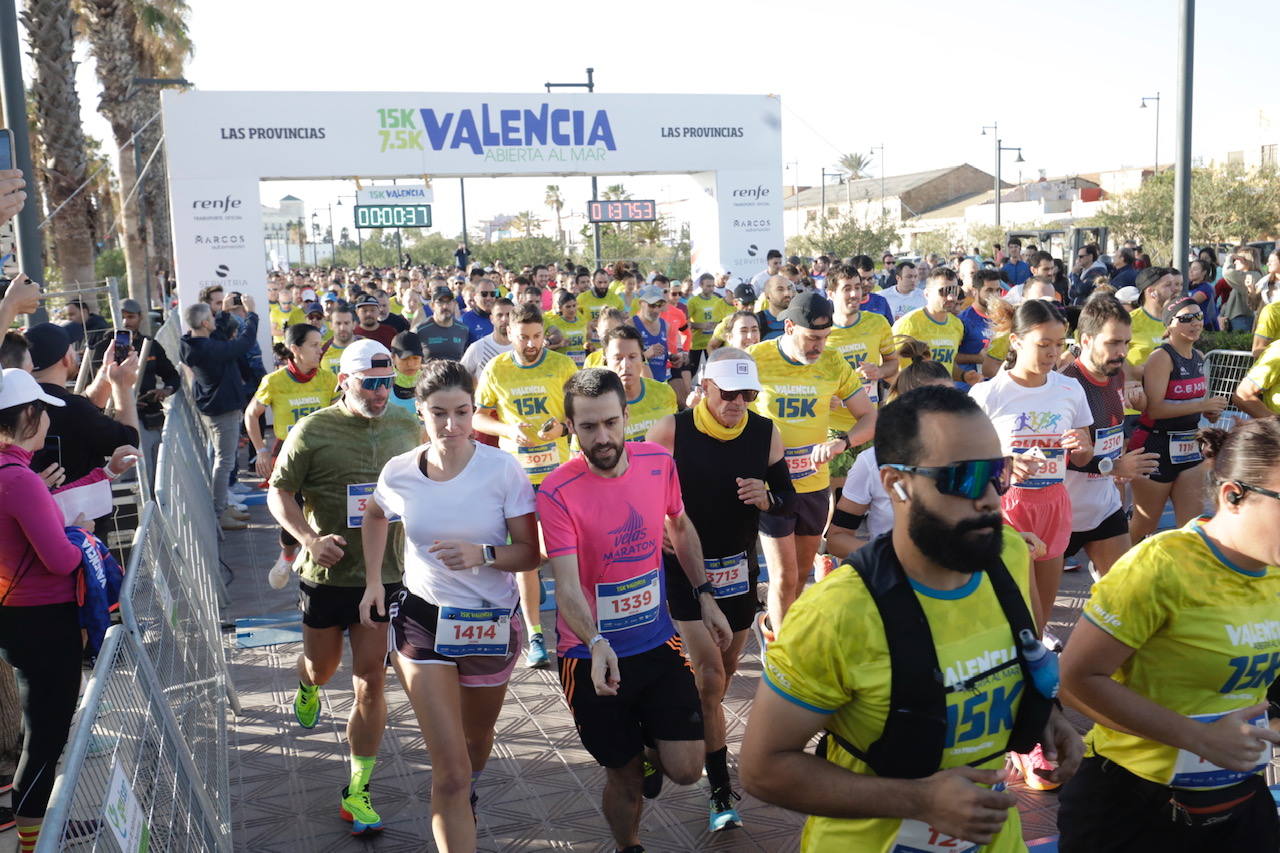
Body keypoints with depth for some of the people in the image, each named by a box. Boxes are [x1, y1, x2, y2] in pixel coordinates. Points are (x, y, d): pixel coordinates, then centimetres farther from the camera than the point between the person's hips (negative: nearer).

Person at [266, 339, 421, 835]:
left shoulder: (407, 427, 0)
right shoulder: (313, 431, -9)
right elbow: (279, 493, -5)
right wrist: (310, 539, -20)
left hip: (386, 575, 1)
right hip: (327, 574, -1)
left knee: (371, 683, 0)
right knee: (321, 667, 21)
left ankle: (357, 791, 13)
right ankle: (307, 689, 61)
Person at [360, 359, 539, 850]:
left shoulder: (502, 469, -16)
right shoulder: (399, 472, -9)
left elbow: (529, 552, -13)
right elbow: (375, 516, 15)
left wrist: (482, 555, -30)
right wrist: (373, 580, 10)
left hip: (491, 623, 1)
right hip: (422, 619, 0)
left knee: (476, 741, 25)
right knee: (450, 772, -7)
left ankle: (467, 794, 61)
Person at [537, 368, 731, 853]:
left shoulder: (658, 462, -6)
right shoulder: (557, 492, -19)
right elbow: (567, 585, -25)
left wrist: (705, 596, 10)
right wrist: (597, 644, -41)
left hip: (659, 644, 3)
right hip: (594, 656, -3)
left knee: (686, 769, -2)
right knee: (624, 777, 11)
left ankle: (651, 754, 34)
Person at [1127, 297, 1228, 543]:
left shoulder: (1199, 357, 9)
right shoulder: (1162, 357, -15)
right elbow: (1154, 409, -25)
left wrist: (1212, 409, 8)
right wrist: (1202, 406, -26)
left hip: (1189, 446, 7)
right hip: (1156, 446, -7)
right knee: (1145, 525, 7)